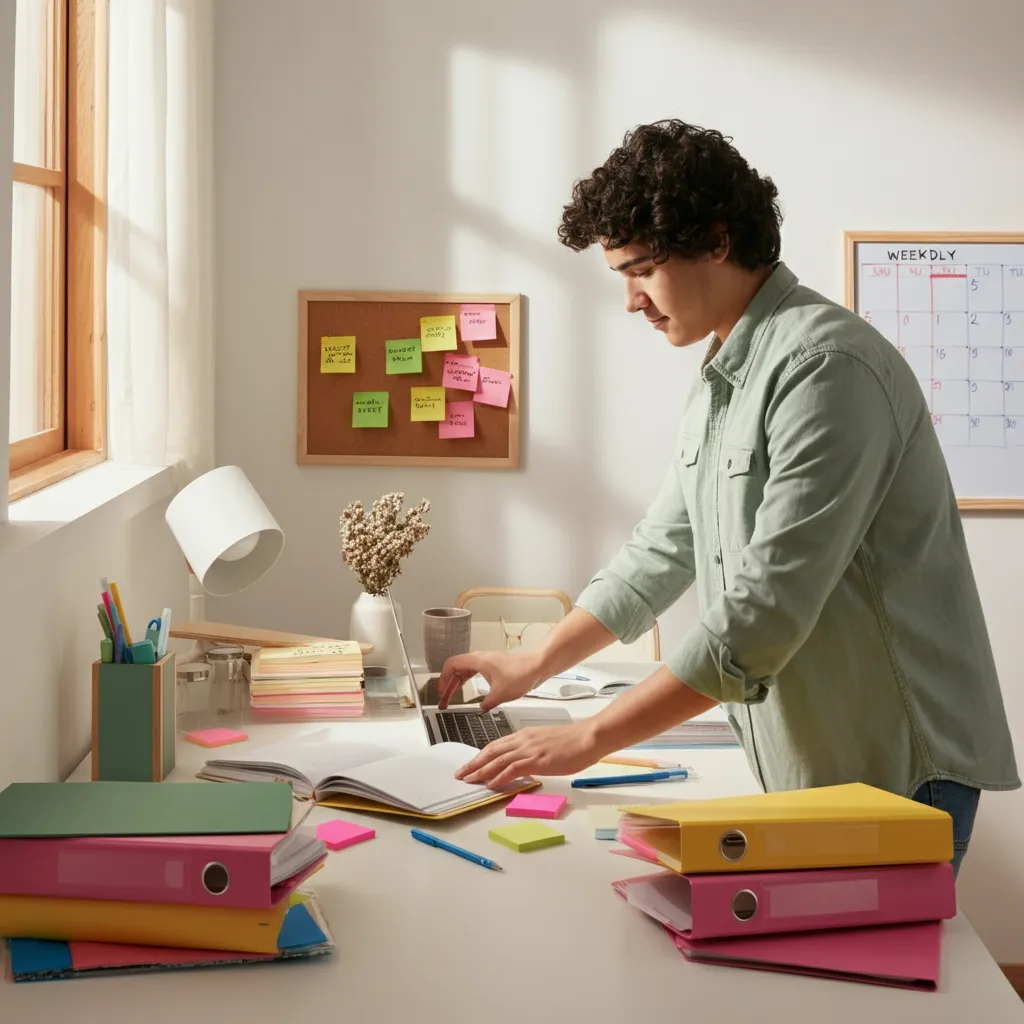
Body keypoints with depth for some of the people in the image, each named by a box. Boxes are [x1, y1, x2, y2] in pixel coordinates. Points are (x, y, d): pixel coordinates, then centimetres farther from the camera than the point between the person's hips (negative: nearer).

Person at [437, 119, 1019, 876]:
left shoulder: (828, 366, -21)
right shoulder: (716, 388, 12)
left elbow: (762, 614, -25)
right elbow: (661, 552, 21)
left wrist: (589, 740, -21)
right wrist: (534, 666, 18)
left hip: (895, 770, -8)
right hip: (806, 766, 8)